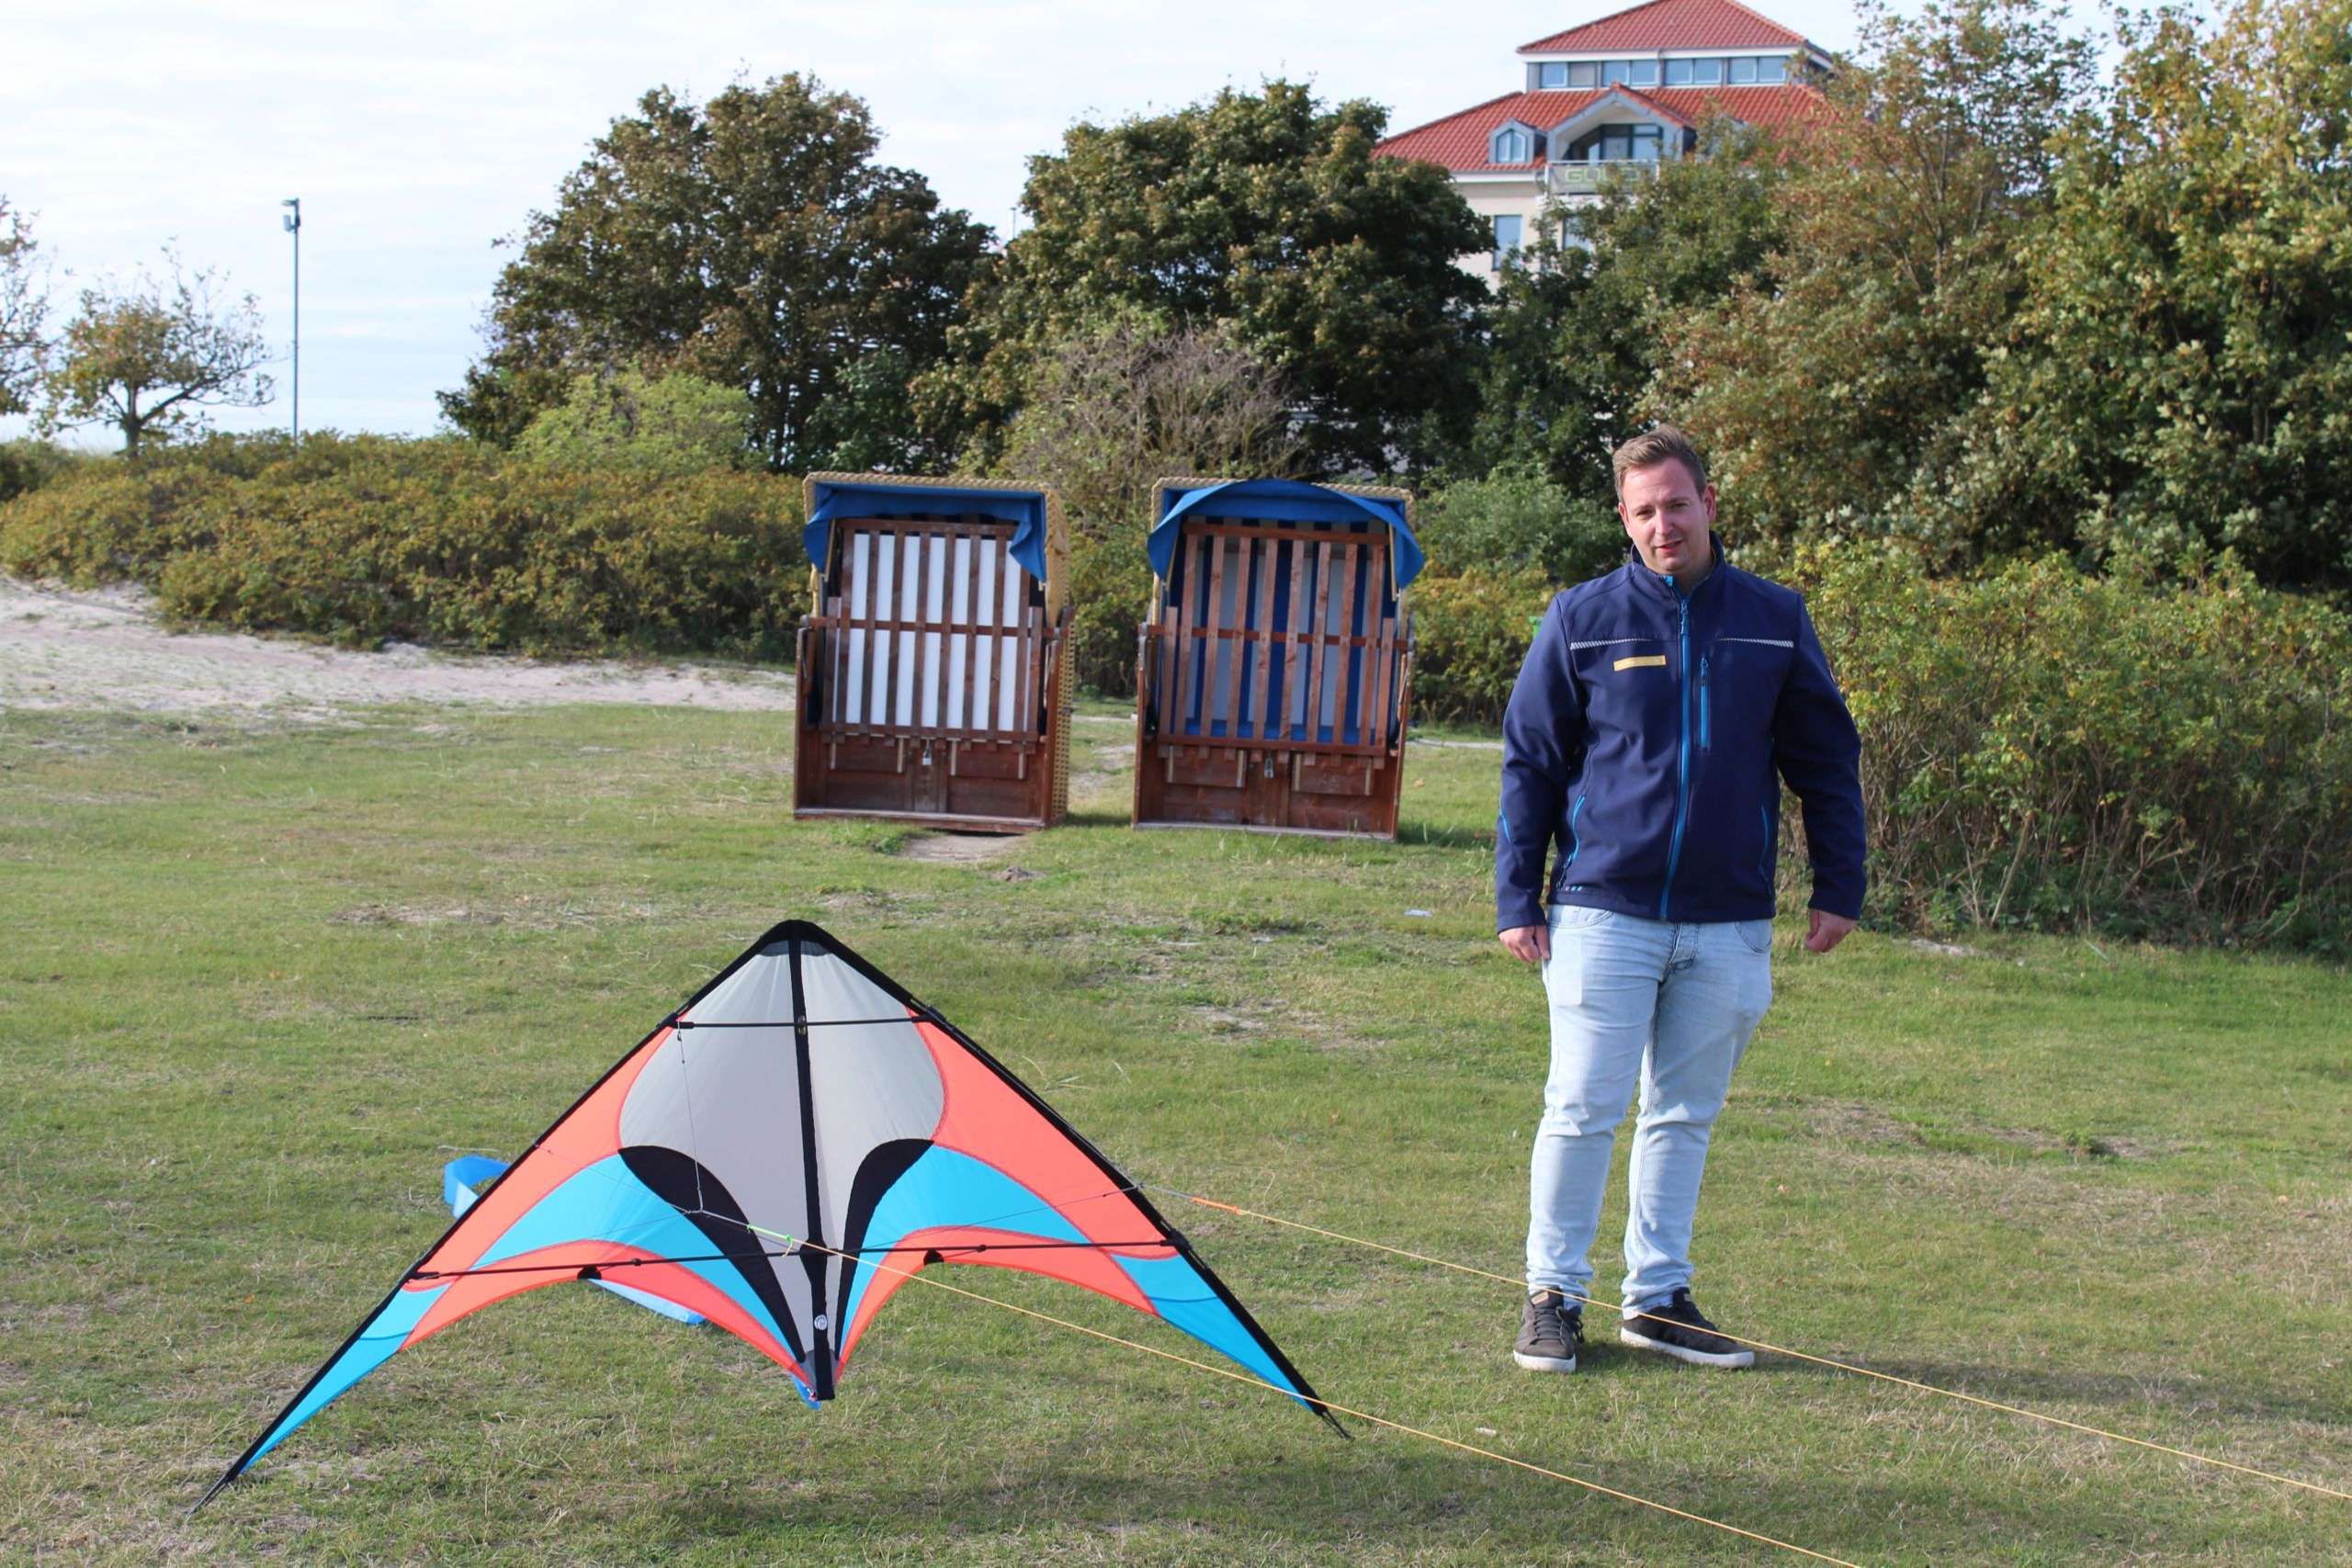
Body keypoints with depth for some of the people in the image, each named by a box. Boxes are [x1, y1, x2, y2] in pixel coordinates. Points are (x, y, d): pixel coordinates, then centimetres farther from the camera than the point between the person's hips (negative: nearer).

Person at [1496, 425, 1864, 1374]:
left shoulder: (1776, 619, 5)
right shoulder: (1583, 619, 0)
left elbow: (1826, 759, 11)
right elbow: (1529, 763, 3)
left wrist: (1838, 887, 6)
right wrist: (1516, 899, -2)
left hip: (1729, 923, 2)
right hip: (1604, 910, -2)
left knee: (1686, 1116, 11)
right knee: (1583, 1110, -2)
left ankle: (1659, 1297, 21)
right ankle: (1553, 1295, 10)